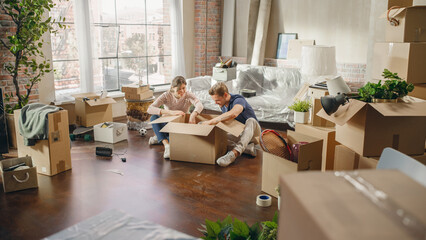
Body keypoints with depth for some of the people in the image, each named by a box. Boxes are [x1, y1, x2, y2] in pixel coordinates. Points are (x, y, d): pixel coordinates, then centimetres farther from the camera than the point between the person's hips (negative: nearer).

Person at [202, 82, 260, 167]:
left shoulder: (239, 100, -24)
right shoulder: (223, 105, 1)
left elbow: (233, 114, -48)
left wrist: (211, 121, -45)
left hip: (253, 133, -7)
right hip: (239, 135, 7)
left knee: (251, 121, -39)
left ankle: (234, 153, -58)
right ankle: (248, 148, -20)